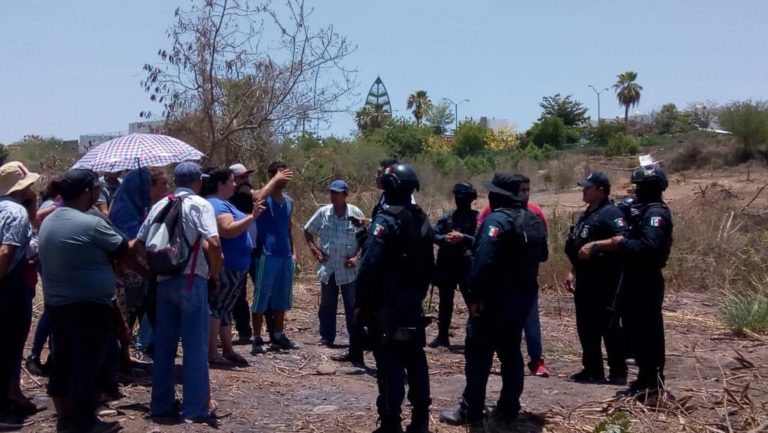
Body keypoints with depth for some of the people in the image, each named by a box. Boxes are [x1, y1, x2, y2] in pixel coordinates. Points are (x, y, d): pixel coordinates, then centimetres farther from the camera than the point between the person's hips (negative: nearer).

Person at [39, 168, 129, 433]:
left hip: (55, 303, 9)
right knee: (88, 366, 0)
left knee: (63, 362, 16)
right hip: (89, 306, -9)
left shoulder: (48, 222, 9)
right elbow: (124, 252, -8)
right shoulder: (91, 224, -18)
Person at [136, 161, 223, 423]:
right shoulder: (200, 205, -5)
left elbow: (139, 244, 11)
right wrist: (215, 274, -6)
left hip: (164, 282, 6)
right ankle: (196, 409, 3)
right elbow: (213, 244, -19)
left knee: (163, 345, 12)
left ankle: (161, 404, 19)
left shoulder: (159, 206, 12)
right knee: (195, 346, 0)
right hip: (192, 281, -5)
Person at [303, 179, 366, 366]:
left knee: (353, 309, 0)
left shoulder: (355, 213, -8)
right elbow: (307, 232, 12)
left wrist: (358, 257, -14)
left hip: (349, 270, -3)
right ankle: (326, 338, 32)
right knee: (327, 306, 15)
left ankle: (356, 351, 5)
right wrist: (314, 250, -1)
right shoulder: (323, 212, -1)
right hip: (328, 268, 3)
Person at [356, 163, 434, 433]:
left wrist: (361, 303, -13)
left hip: (387, 306, -8)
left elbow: (370, 266, -20)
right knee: (415, 360, 12)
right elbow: (429, 265, 15)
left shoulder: (385, 221, -16)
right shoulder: (422, 220, 9)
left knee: (390, 365, -4)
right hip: (412, 303, 8)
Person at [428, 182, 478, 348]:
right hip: (446, 265, 5)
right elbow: (434, 235, 4)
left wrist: (463, 238, -25)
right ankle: (442, 336, 23)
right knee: (445, 302, 13)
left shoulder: (476, 218, 0)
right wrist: (445, 238, -16)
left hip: (467, 265, -5)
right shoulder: (447, 217, 13)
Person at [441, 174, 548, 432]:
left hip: (495, 299, -8)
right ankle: (508, 411, 20)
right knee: (511, 352, 15)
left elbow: (483, 261, -27)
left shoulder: (497, 220, -18)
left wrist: (475, 296, -24)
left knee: (478, 355, -1)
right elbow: (542, 256, 21)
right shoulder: (533, 219, 10)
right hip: (524, 296, 8)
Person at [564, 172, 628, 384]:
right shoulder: (587, 215, 18)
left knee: (608, 326, -4)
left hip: (603, 281, -10)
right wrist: (573, 272, 20)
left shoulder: (610, 213, -12)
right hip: (584, 279, 10)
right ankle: (592, 369, 21)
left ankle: (618, 372, 3)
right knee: (586, 326, 12)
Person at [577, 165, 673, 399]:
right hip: (637, 280, 10)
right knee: (636, 330, 16)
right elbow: (630, 240, 17)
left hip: (645, 282, -10)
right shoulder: (644, 210, 15)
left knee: (647, 332, -3)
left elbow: (650, 247, -32)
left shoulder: (656, 213, -18)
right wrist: (596, 245, 8)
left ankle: (652, 384, 6)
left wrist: (619, 243, -26)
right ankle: (646, 380, 26)